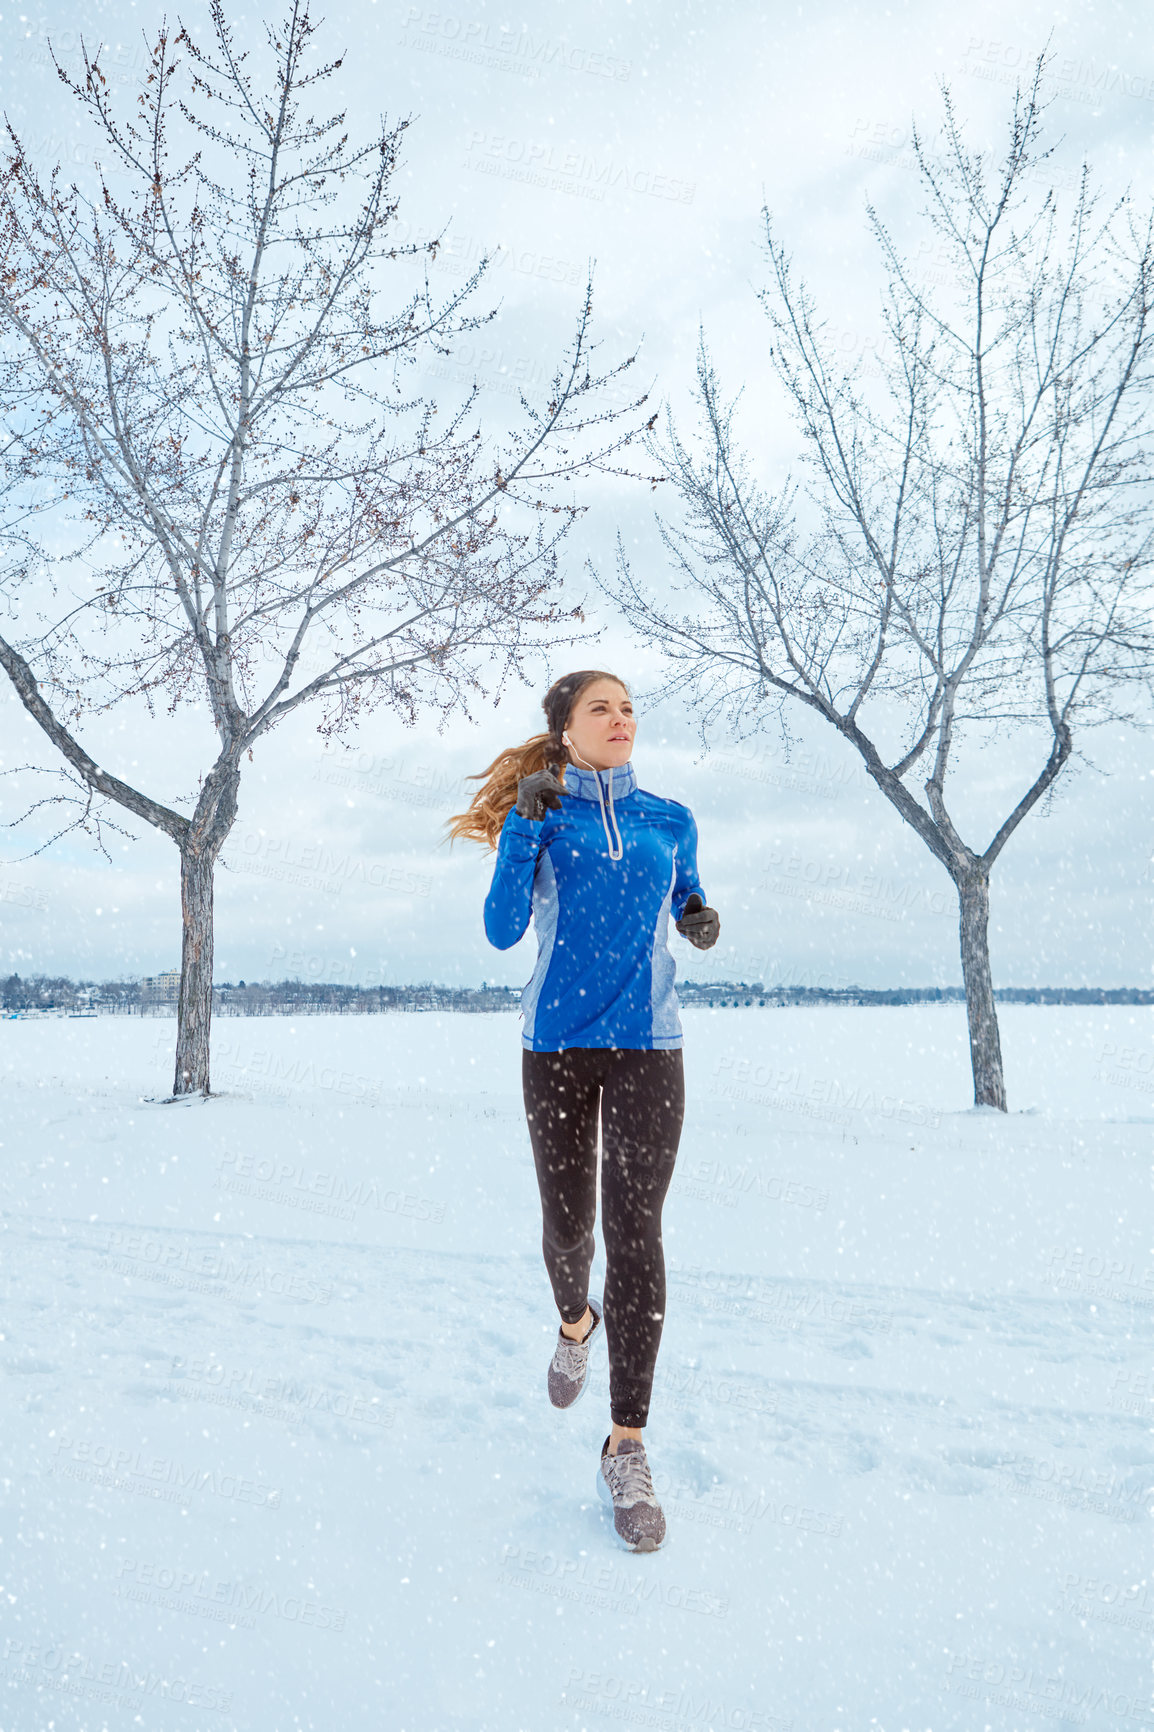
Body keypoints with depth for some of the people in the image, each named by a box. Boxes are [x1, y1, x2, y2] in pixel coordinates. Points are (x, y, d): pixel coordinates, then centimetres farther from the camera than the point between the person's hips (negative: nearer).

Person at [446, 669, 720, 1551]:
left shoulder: (671, 821, 8)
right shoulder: (541, 815, 3)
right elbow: (502, 931, -7)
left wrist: (702, 922, -3)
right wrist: (521, 830, -17)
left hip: (647, 1047, 0)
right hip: (557, 1046, 0)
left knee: (635, 1234, -5)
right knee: (568, 1221, 10)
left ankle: (627, 1448, 5)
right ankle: (576, 1319, 46)